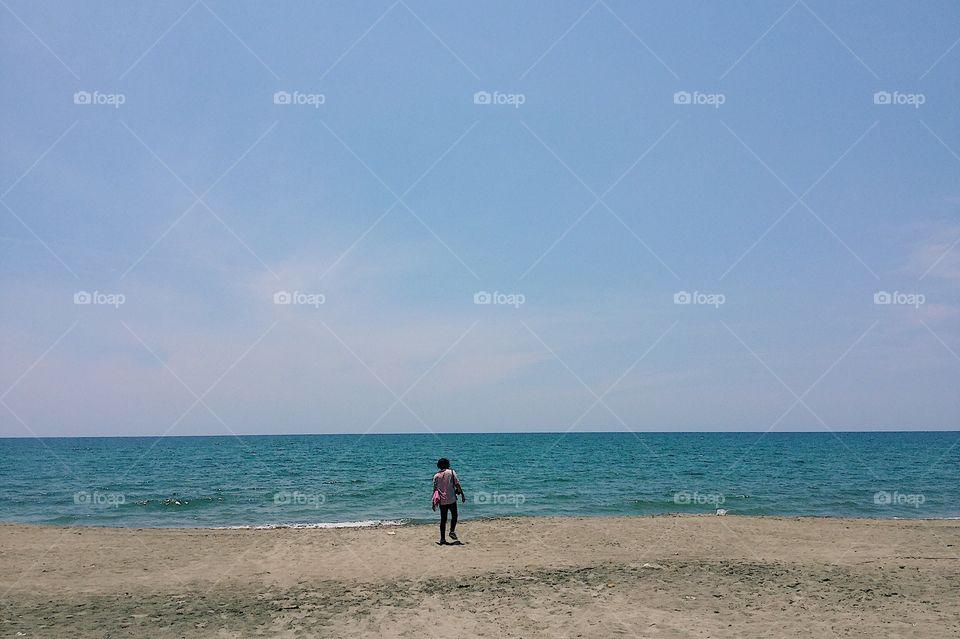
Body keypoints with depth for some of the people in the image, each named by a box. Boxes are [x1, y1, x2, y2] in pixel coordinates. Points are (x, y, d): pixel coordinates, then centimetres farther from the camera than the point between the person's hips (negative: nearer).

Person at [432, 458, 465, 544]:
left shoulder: (436, 476, 7)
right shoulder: (451, 472, -1)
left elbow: (435, 489, 7)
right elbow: (457, 485, -5)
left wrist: (434, 503, 11)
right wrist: (462, 495, 2)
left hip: (441, 501, 3)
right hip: (451, 499, -3)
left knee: (443, 519, 8)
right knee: (454, 516, 16)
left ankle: (442, 539, 6)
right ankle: (452, 531, -4)